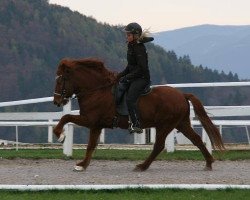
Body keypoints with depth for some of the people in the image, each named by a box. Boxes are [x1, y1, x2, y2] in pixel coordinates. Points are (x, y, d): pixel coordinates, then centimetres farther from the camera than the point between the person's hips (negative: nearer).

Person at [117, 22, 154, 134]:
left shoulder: (139, 48, -15)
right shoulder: (131, 46, 13)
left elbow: (141, 68, -21)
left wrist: (127, 77, -21)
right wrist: (120, 75, 9)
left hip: (142, 78, -10)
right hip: (133, 78, 10)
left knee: (130, 99, -26)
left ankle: (136, 125, -27)